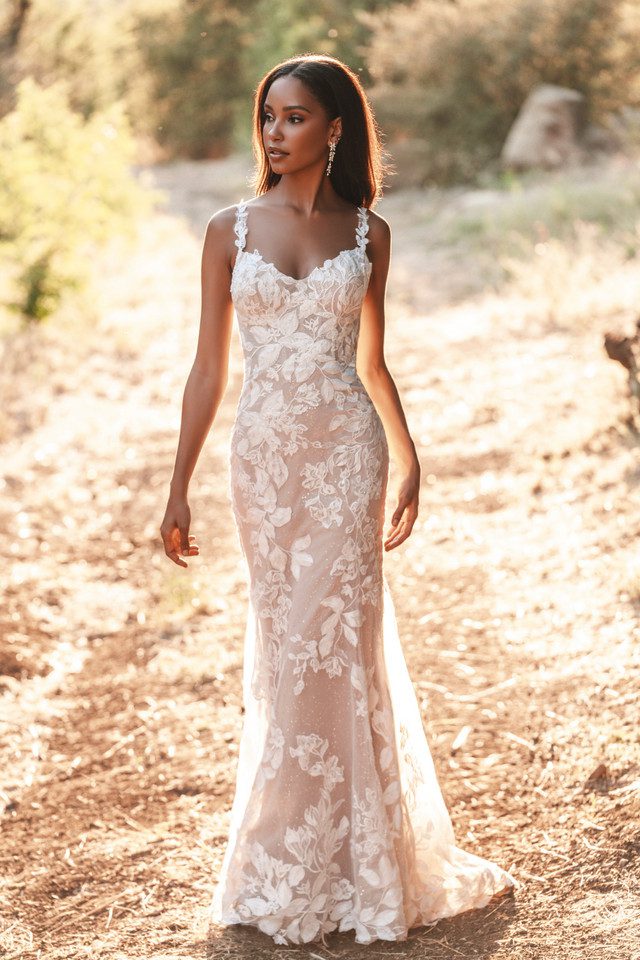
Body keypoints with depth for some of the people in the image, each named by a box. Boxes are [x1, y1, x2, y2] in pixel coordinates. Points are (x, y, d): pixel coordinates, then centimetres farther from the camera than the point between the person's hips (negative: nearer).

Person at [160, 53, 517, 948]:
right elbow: (209, 367, 4)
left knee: (338, 643, -2)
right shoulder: (231, 230, 3)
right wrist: (178, 487, 2)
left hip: (348, 450, -1)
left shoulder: (368, 233, 4)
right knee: (284, 648, 7)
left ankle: (350, 860, 12)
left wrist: (409, 461, 16)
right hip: (265, 454, 1)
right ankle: (290, 866, 22)